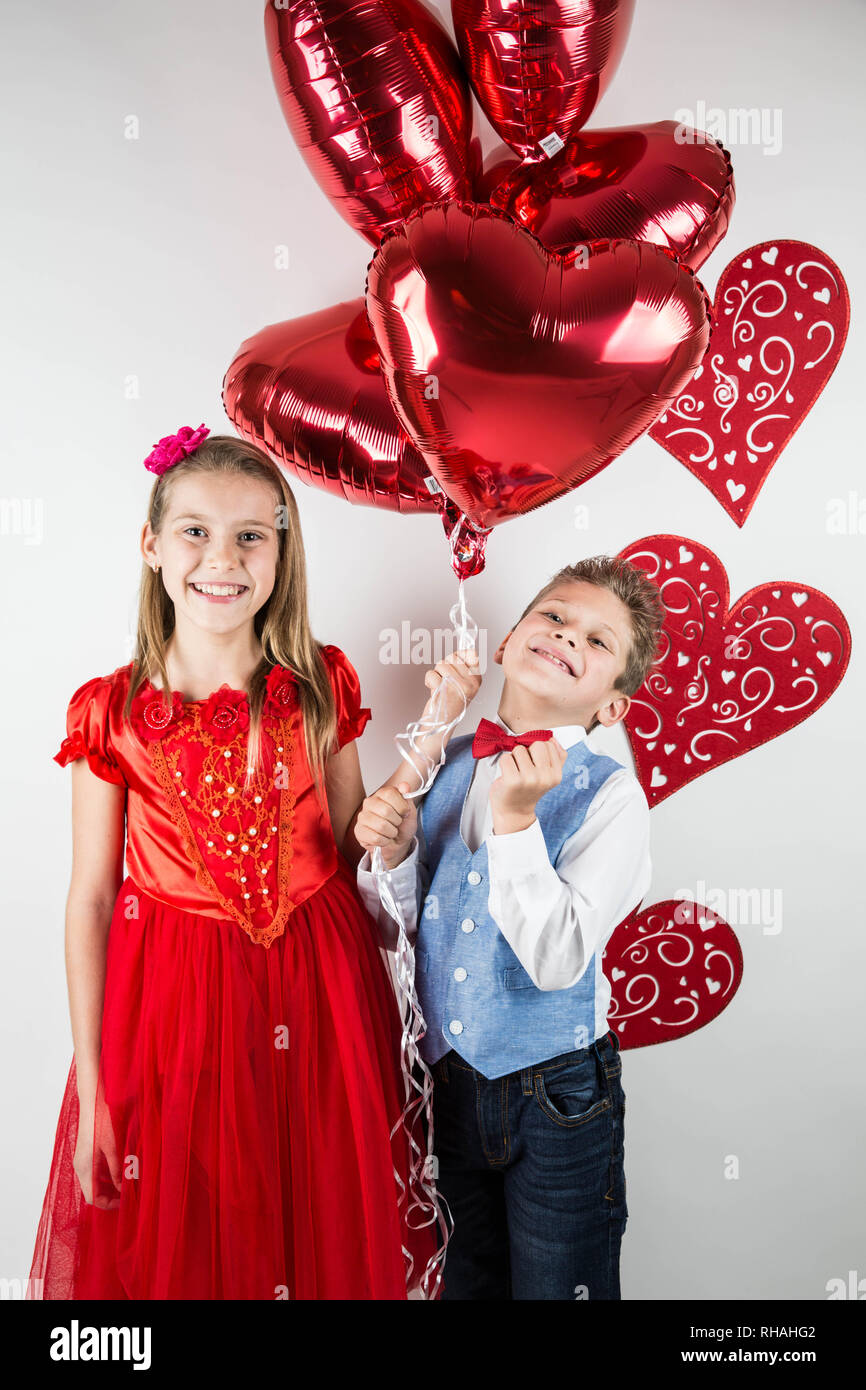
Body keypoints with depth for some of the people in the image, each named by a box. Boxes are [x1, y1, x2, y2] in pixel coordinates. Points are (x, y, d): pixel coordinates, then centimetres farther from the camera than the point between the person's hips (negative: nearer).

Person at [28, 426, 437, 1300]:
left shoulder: (322, 685, -4)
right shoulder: (111, 711, -8)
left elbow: (353, 847, 4)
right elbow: (90, 899, -4)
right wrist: (92, 1085, -3)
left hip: (319, 995, 1)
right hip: (171, 1003, -1)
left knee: (329, 1240, 17)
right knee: (178, 1248, 17)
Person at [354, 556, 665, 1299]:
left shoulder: (610, 795, -16)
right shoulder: (445, 766, -3)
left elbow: (559, 960, -25)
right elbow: (396, 931, 3)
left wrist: (515, 819, -30)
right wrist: (389, 854, -16)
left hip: (560, 1096, -4)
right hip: (451, 1080, 4)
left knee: (557, 1285, 16)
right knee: (466, 1280, 24)